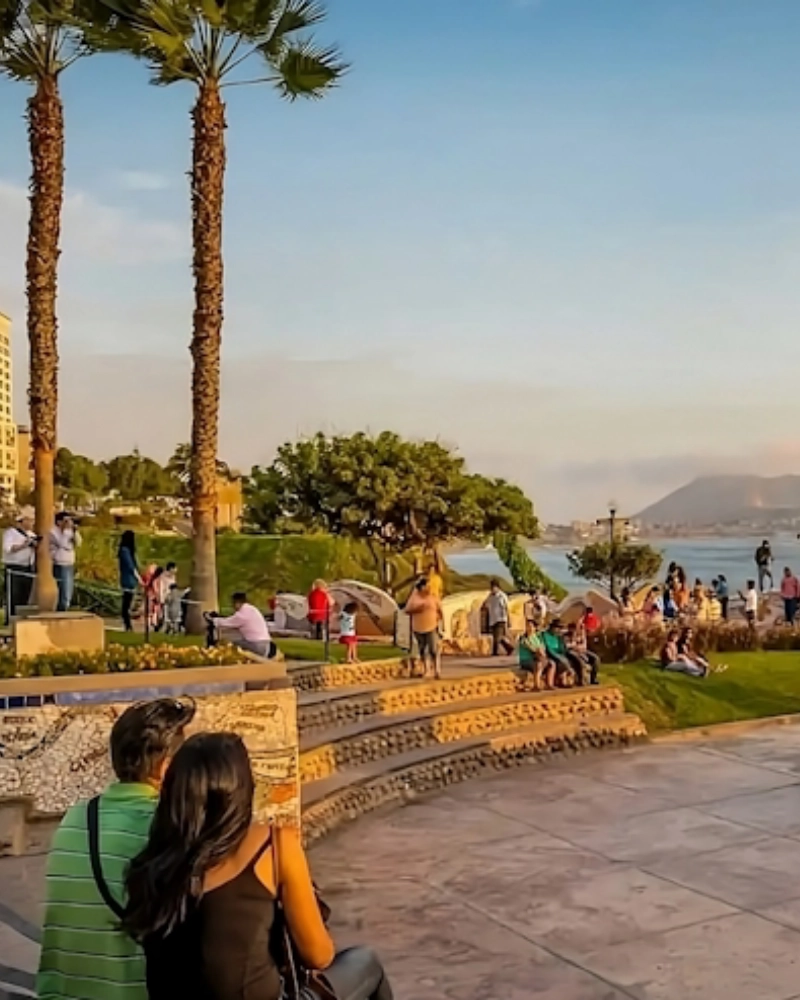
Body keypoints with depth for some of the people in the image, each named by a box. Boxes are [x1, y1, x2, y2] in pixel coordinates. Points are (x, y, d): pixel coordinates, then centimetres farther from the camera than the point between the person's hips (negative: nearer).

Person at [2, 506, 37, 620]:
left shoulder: (32, 534, 17)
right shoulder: (10, 532, -2)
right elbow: (8, 548, -16)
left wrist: (36, 545, -5)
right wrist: (23, 545, -22)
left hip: (29, 569, 6)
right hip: (14, 569, -6)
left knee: (25, 598, 6)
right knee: (13, 597, -6)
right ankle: (10, 621, -2)